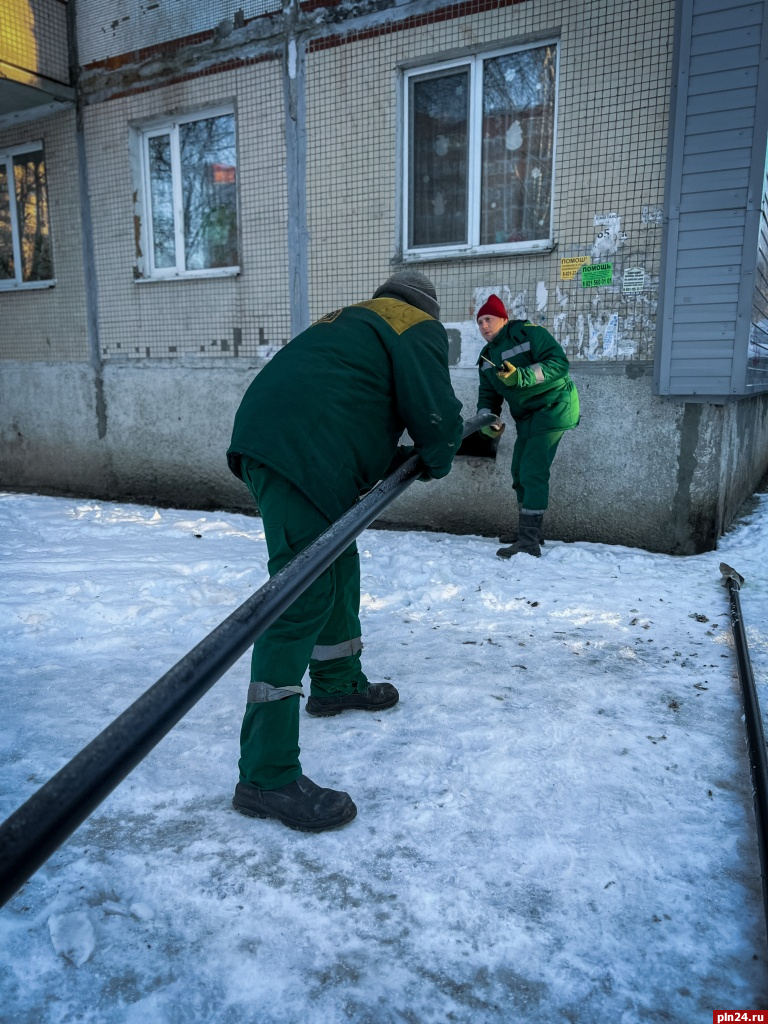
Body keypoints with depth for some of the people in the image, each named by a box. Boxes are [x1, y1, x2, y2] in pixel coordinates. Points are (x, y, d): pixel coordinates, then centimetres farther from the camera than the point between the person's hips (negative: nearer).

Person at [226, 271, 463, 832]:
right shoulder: (419, 329, 7)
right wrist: (436, 463, 16)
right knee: (304, 596, -13)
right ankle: (267, 775, -12)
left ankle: (338, 682, 40)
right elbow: (437, 414, -4)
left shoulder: (353, 320, 33)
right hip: (299, 455, -10)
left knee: (338, 565, 23)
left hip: (269, 438, 10)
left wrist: (393, 461, 27)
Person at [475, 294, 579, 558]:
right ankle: (529, 531, 29)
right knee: (520, 474, 13)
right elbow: (488, 395, 11)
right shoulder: (487, 357, 11)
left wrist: (521, 376, -31)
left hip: (553, 409, -9)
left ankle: (529, 543, -16)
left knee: (532, 473, -17)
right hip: (526, 418, 9)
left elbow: (558, 362, -22)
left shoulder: (528, 333, -13)